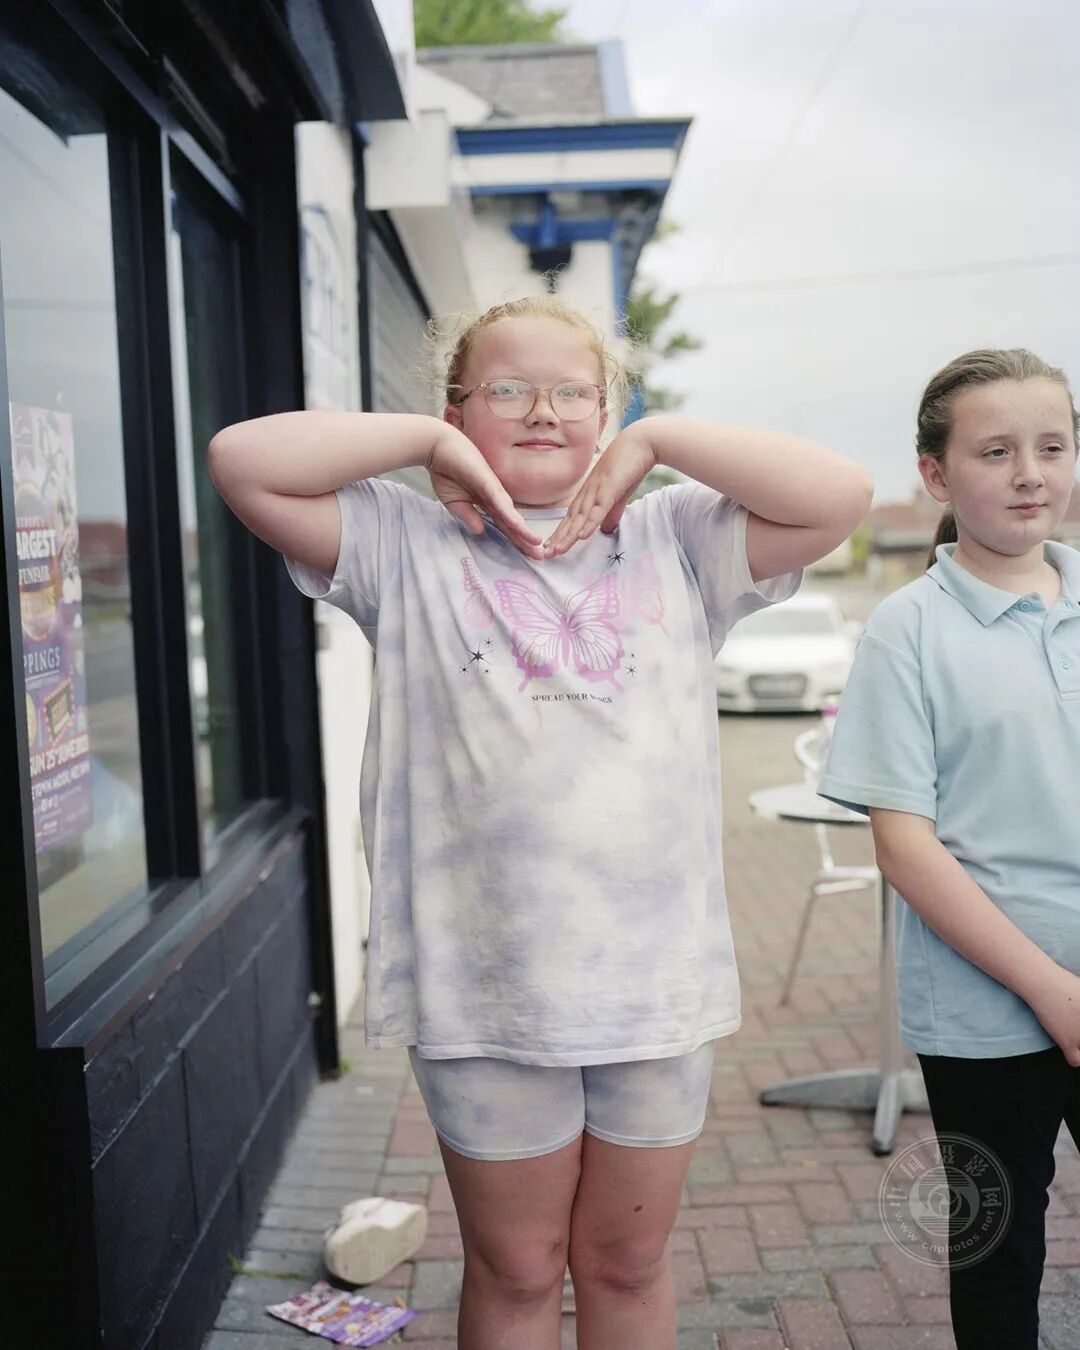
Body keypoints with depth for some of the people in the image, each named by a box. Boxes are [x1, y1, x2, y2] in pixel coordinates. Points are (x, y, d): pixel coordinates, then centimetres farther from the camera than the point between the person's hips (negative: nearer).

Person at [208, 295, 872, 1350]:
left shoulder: (676, 540, 6)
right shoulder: (406, 546, 0)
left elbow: (841, 495, -4)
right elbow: (242, 459, -9)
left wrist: (657, 439, -4)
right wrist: (426, 440, -7)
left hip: (658, 979, 2)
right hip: (486, 989, -1)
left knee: (628, 1262, 20)